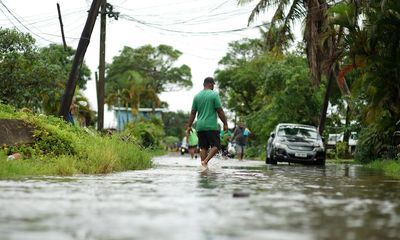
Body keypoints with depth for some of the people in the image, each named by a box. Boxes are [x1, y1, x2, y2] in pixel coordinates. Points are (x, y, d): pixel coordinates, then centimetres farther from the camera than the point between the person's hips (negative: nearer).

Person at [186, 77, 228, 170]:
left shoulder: (197, 96, 9)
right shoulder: (214, 95, -5)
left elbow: (193, 113, 10)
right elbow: (220, 111, -7)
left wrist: (189, 126, 13)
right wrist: (225, 124, 0)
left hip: (200, 126, 5)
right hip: (211, 126, -5)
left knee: (203, 147, 9)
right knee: (215, 146, 0)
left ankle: (203, 166, 3)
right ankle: (205, 161, -20)